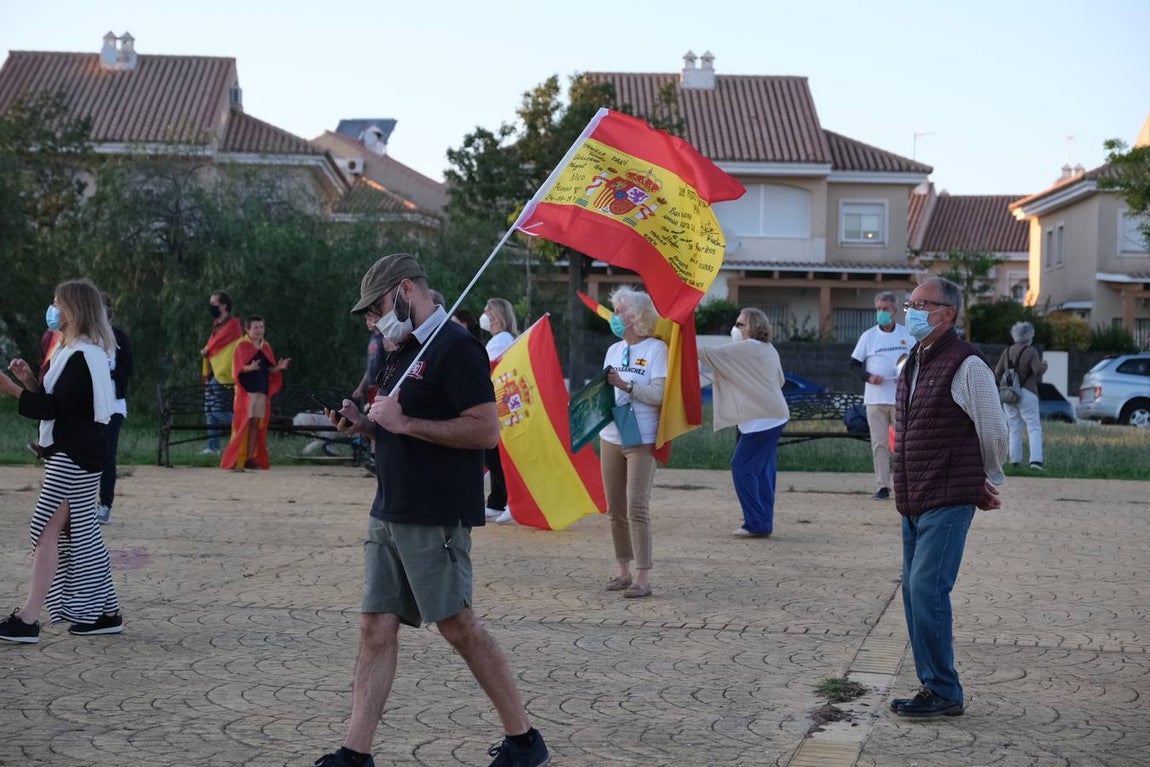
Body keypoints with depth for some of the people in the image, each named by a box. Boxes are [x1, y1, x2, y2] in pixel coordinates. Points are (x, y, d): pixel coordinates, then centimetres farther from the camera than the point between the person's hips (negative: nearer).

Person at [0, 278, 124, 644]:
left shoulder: (83, 357, -16)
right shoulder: (75, 352, 17)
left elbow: (54, 407, -21)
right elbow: (57, 400, 19)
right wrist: (30, 380, 6)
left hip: (74, 456, -11)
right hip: (69, 453, 11)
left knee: (46, 530, -10)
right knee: (79, 532, 12)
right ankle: (107, 613, 17)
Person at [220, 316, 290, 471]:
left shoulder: (266, 347, 14)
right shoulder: (241, 346, -3)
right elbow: (238, 369, -10)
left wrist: (278, 367, -4)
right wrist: (249, 367, -29)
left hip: (262, 391, 6)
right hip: (246, 391, -6)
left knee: (256, 424, 5)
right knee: (243, 424, -10)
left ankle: (250, 458, 9)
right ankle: (236, 460, -10)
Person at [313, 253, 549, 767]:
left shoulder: (455, 347, -12)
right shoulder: (402, 352, 17)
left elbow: (485, 431, -20)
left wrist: (404, 423, -19)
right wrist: (364, 424, 6)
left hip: (435, 517, -9)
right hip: (390, 513, 9)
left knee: (458, 626, -2)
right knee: (376, 628, 6)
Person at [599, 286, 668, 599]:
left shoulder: (656, 349, -6)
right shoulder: (614, 350, 13)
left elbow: (659, 395, -14)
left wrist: (627, 385, -24)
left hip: (641, 441, -7)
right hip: (610, 437, 7)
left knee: (637, 509, -11)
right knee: (615, 509, 9)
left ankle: (643, 577, -7)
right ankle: (623, 571, 19)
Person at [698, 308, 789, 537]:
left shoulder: (744, 349, -13)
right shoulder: (769, 349, 14)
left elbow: (709, 354, -15)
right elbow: (780, 380, 22)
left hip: (759, 419, -10)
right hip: (774, 417, 10)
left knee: (742, 467, -6)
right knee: (762, 471, 12)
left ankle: (756, 524, -6)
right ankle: (764, 523, 15)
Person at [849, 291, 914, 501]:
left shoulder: (907, 334, 6)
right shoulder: (868, 336, 5)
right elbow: (854, 364, 6)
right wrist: (867, 377, -12)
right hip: (875, 398, 0)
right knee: (879, 443, 0)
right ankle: (882, 486, 3)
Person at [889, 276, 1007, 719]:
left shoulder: (966, 366, -12)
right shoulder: (913, 364, 14)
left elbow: (994, 432, -6)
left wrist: (986, 483, 8)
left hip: (949, 501, -9)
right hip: (913, 501, 9)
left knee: (927, 590, -13)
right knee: (914, 592, 10)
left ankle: (943, 693, -3)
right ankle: (933, 687, 20)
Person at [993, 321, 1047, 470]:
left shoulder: (1007, 351, 8)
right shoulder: (1031, 352, -7)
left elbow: (998, 374, 9)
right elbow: (1038, 370, -18)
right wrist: (1043, 366, 4)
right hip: (1026, 393, -5)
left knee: (1014, 430, 12)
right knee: (1034, 428, -3)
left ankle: (1015, 461, 8)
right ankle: (1035, 460, -17)